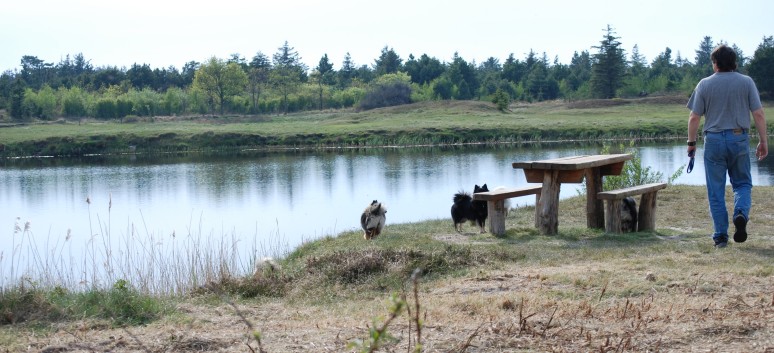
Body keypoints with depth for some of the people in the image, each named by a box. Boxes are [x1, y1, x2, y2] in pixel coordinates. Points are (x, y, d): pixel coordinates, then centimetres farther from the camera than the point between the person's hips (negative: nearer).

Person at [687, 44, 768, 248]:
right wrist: (763, 141, 5)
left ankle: (720, 236, 4)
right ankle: (741, 213, -14)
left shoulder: (705, 84, 1)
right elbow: (758, 114, -2)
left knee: (716, 191, 5)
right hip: (739, 139, 0)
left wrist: (691, 142, 10)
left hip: (714, 140, 0)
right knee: (742, 183, 15)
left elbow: (694, 118, -1)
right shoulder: (747, 82, 1)